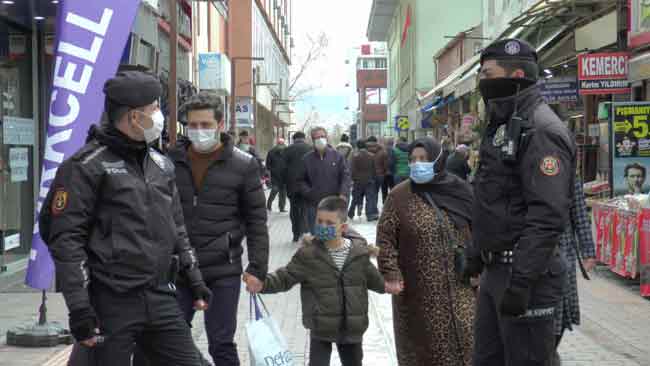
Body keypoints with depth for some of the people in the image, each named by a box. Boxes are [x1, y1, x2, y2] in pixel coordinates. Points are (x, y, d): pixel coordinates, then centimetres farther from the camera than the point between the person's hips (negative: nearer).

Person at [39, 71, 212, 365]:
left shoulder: (161, 164, 14)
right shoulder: (87, 166, -8)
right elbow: (65, 239, -13)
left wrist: (194, 280, 17)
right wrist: (78, 307, -17)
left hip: (160, 297, 7)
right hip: (111, 304, -6)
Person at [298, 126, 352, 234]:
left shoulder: (337, 156, 3)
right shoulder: (307, 159, 5)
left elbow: (346, 176, 1)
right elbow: (302, 180, 10)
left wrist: (343, 193, -14)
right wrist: (308, 192, -8)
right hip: (313, 204, 0)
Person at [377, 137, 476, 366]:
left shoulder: (460, 190, 3)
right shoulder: (399, 196, -3)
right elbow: (385, 238, -3)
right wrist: (390, 274, -12)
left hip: (459, 287, 2)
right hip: (418, 289, -1)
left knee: (466, 341, 0)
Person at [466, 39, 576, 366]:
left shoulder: (541, 130, -18)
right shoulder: (503, 126, 14)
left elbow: (548, 216, -25)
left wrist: (521, 280, -27)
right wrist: (478, 252, 24)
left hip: (525, 273, -10)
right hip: (496, 268, 10)